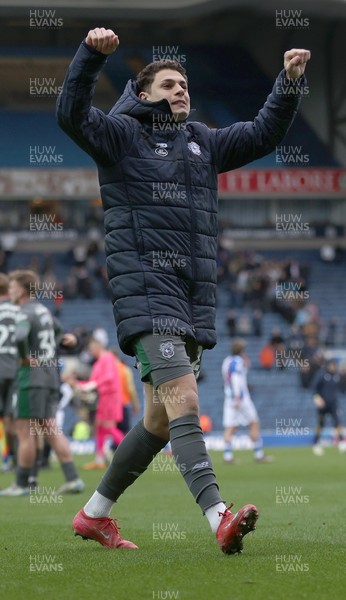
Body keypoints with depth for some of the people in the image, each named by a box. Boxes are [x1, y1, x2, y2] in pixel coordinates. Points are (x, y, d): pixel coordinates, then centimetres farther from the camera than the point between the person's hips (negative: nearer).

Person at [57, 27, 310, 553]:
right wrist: (93, 54, -27)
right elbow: (72, 114, -14)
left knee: (160, 420, 10)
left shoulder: (204, 144, 20)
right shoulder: (122, 135, 2)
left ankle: (94, 514, 24)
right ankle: (220, 519, -31)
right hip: (146, 292, -7)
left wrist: (291, 81, 10)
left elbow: (265, 133, 23)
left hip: (196, 300, 7)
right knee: (184, 401, -21)